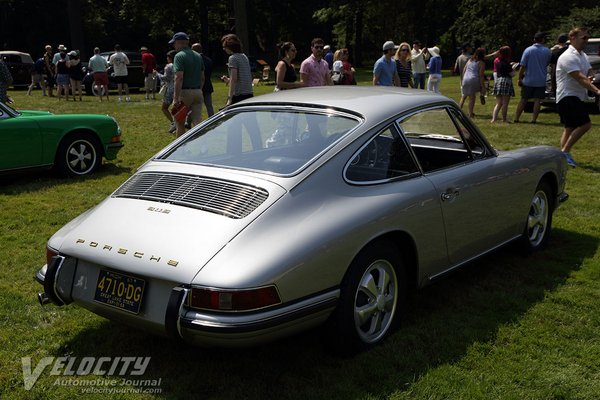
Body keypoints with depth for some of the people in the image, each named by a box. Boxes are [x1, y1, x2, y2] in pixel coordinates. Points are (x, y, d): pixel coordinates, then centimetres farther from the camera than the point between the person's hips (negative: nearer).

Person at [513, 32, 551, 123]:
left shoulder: (528, 50, -7)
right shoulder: (547, 51, -2)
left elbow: (523, 66, -9)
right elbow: (547, 64, 12)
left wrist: (520, 78, -3)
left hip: (528, 80, 0)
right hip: (541, 81, 0)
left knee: (523, 100, 8)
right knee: (537, 100, 3)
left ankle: (516, 118, 10)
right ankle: (533, 119, 0)